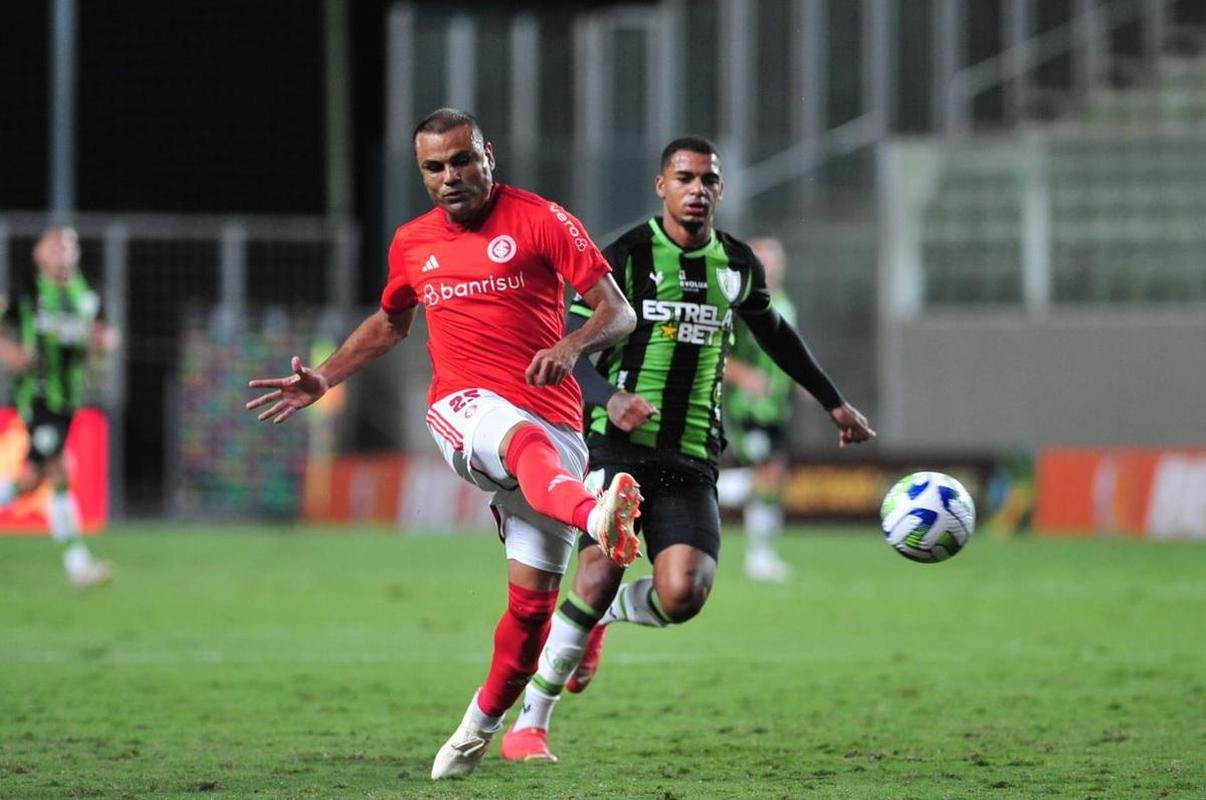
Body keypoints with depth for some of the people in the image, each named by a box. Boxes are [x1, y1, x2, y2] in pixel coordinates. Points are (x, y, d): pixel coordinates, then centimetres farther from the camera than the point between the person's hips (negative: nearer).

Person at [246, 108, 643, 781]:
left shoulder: (541, 221, 0)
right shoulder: (413, 244, 14)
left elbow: (618, 312, -4)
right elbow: (389, 324, 34)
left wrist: (572, 346, -24)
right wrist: (322, 380, 23)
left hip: (553, 417, 0)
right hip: (465, 411, 0)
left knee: (534, 599, -1)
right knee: (530, 442, -39)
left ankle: (485, 720, 23)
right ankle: (596, 519, -72)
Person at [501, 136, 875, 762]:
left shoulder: (737, 266, 11)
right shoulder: (627, 257, -4)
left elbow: (773, 332, 31)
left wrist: (834, 403, 34)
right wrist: (609, 398, -31)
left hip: (691, 462, 4)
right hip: (619, 448, -4)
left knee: (682, 596, -17)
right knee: (602, 571, -21)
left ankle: (602, 616, 19)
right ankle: (527, 727, -8)